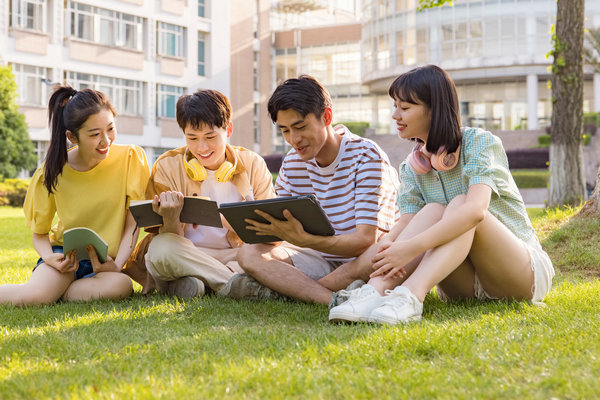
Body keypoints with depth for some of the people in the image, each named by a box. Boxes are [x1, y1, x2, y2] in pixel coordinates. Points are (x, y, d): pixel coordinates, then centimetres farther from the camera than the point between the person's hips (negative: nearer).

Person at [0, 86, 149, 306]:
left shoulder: (129, 157, -8)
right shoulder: (52, 172, -7)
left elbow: (132, 224, -4)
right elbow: (39, 234, 4)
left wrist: (116, 266, -20)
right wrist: (50, 259, -18)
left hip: (105, 262, 2)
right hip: (66, 254, -1)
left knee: (121, 285, -35)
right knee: (34, 295, -35)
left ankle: (52, 292, -11)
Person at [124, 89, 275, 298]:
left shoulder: (252, 164, 3)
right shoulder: (168, 166, -1)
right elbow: (169, 239, -5)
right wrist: (171, 218, -29)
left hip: (237, 255, 1)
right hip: (186, 255, -1)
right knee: (161, 248, -35)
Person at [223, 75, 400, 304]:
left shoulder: (366, 156, -14)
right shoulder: (292, 163, 3)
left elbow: (365, 240, -24)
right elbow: (279, 231, 4)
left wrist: (303, 239, -39)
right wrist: (264, 226, -22)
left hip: (364, 264, -5)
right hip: (321, 260, 5)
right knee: (248, 254, -17)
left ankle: (281, 289, -25)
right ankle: (336, 299, -33)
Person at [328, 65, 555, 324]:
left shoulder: (479, 142, -12)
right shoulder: (412, 168, 6)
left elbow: (476, 210, -30)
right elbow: (406, 224, -9)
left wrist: (412, 247, -40)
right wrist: (386, 244, -34)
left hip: (524, 272, -4)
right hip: (467, 284, 4)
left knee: (459, 204, -28)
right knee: (433, 210, -22)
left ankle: (410, 297, -48)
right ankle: (376, 291, -42)